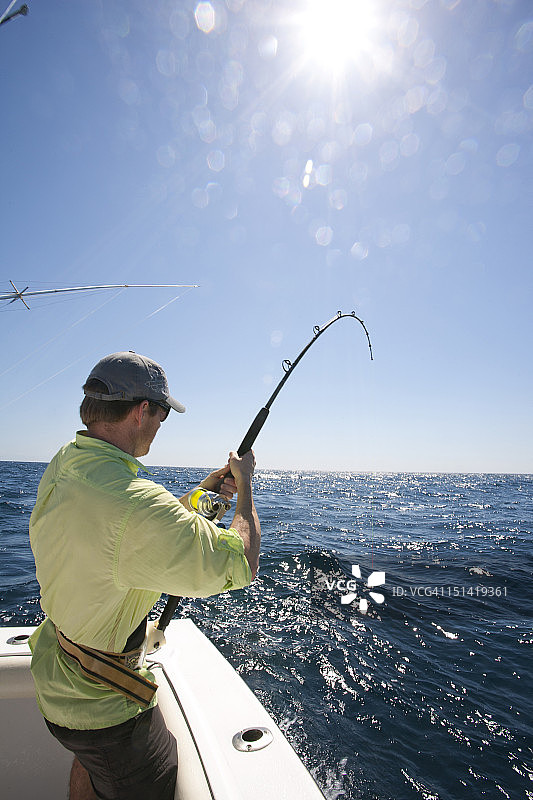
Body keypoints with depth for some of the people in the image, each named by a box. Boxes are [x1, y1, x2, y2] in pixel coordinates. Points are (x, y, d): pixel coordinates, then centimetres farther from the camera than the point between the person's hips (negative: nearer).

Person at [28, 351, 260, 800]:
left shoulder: (62, 468, -8)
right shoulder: (132, 502, -40)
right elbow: (241, 565, -31)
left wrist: (199, 495, 1)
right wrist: (245, 485, -16)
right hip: (104, 706, -8)